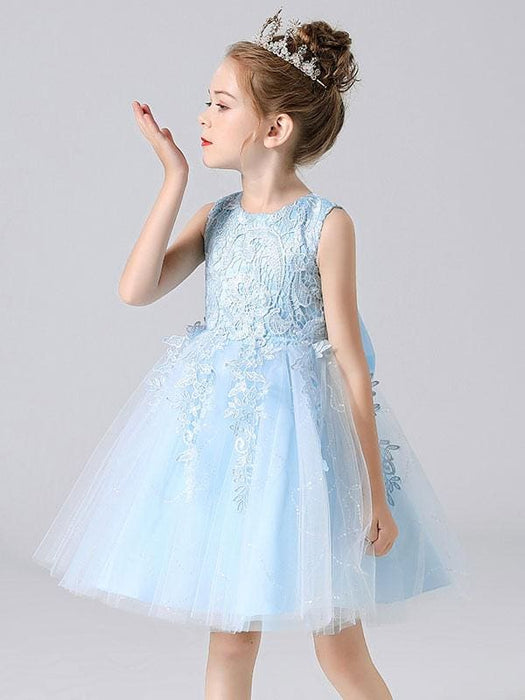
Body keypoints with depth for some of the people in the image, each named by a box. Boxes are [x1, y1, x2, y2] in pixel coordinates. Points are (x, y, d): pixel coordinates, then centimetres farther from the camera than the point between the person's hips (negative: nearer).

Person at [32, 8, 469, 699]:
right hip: (217, 428, 5)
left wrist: (376, 494, -9)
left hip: (298, 429, -4)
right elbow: (136, 290, -8)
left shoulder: (325, 222, -9)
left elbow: (351, 359, -9)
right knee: (229, 640, 11)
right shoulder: (215, 217, 6)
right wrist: (174, 178, -6)